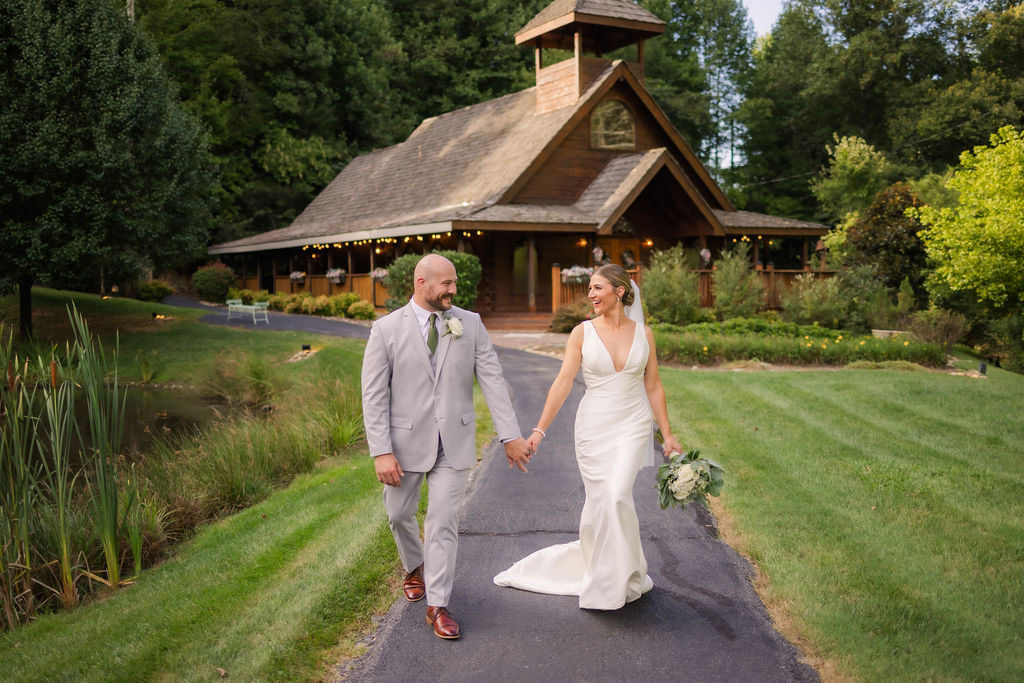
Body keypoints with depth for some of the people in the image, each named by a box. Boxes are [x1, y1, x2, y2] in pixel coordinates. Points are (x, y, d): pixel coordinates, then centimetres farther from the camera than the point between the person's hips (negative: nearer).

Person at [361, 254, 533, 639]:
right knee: (400, 515, 16)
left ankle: (437, 605, 13)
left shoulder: (470, 324, 1)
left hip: (454, 443, 0)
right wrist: (381, 452, -14)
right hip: (406, 441, 0)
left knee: (443, 523, 0)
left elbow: (492, 380, -2)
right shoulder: (386, 329, -5)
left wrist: (510, 434, -9)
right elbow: (374, 395, -7)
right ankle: (415, 568, 47)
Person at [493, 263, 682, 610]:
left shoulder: (643, 333, 3)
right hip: (593, 425, 0)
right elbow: (563, 382, -8)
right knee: (598, 500, 4)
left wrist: (667, 434, 7)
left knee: (617, 495, -16)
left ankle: (617, 578, 4)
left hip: (632, 426, 0)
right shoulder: (582, 332, -2)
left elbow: (653, 386, 8)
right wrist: (540, 429, -15)